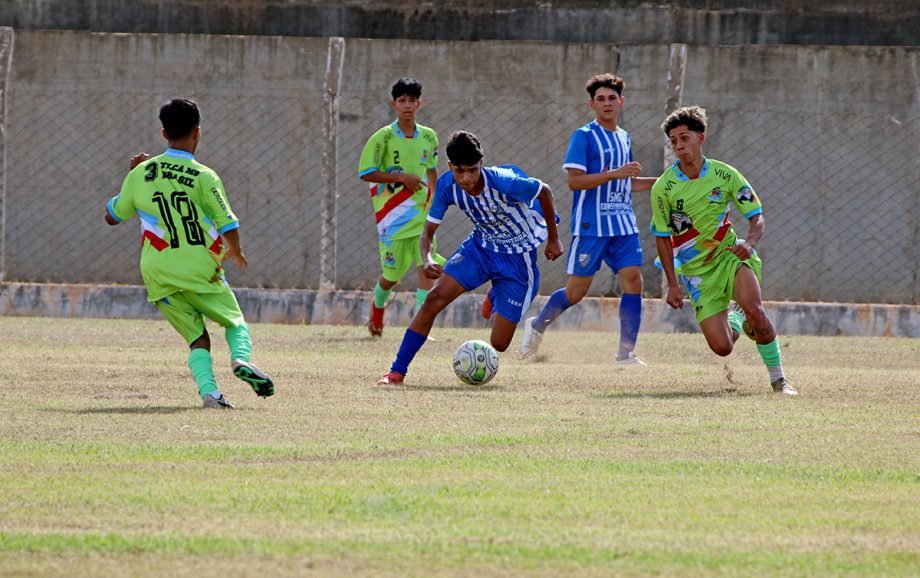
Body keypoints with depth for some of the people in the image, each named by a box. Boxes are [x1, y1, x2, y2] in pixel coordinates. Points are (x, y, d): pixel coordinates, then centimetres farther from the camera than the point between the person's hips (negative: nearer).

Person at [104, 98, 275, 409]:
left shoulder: (141, 174, 3)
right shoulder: (204, 177, -7)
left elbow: (112, 216, 17)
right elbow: (228, 225, -5)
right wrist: (236, 253, 17)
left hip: (159, 277, 3)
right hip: (200, 271, -3)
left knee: (198, 339, 8)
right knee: (236, 322, 14)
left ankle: (208, 389, -17)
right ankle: (241, 358, -18)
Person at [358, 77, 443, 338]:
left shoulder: (428, 137, 6)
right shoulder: (383, 138, -8)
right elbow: (365, 173, -10)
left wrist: (434, 197, 10)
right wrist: (401, 177, -18)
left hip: (421, 211, 3)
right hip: (392, 213, -3)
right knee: (393, 273, 2)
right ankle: (377, 306, 35)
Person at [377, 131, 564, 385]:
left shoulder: (503, 182, -31)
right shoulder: (447, 185, -18)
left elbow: (544, 191, -12)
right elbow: (428, 232, -10)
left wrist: (553, 239, -1)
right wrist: (428, 259, -33)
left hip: (518, 257, -3)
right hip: (481, 246, 3)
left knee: (498, 343, -4)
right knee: (435, 298, -20)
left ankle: (496, 301, 34)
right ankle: (397, 371, -11)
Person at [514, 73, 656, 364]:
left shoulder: (624, 138, 15)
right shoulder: (584, 137, -7)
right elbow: (575, 181, -17)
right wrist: (616, 173, -23)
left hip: (623, 225, 6)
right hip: (590, 226, -6)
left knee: (633, 281, -7)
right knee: (576, 290, -1)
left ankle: (627, 352, -3)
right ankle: (537, 325, 25)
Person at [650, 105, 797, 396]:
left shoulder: (725, 175, -7)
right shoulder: (663, 188, -8)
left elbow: (756, 217, -2)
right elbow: (662, 237, 2)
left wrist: (749, 243, -24)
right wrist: (672, 284, -2)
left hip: (729, 254, 0)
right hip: (695, 269, 0)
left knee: (753, 307, -31)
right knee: (721, 347, -10)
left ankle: (778, 378, -12)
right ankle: (736, 322, 29)